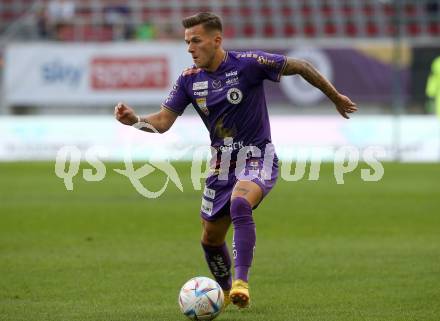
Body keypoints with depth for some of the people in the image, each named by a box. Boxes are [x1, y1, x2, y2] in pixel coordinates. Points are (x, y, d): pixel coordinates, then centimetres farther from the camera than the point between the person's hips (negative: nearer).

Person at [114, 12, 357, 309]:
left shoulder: (247, 63, -16)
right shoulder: (190, 79, -1)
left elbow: (299, 67, -7)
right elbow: (163, 121, -2)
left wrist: (335, 98, 1)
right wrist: (134, 120, -23)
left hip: (257, 158, -6)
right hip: (222, 163, 6)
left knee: (240, 204, -36)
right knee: (211, 239, 12)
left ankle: (241, 283, -38)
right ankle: (225, 292, 39)